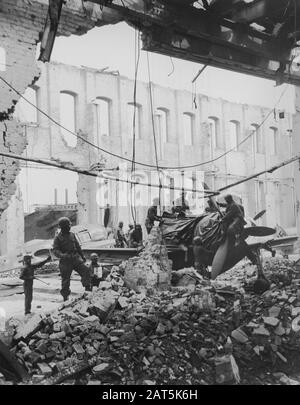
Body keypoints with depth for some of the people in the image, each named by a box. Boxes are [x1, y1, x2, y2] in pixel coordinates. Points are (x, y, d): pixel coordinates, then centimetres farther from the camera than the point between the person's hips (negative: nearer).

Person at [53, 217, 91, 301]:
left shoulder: (72, 235, 12)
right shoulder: (58, 238, -3)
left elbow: (77, 246, 22)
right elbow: (55, 250, -11)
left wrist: (82, 256, 25)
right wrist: (62, 255, -30)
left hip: (75, 257, 4)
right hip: (65, 261, -4)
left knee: (85, 270, -16)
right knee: (65, 278, 2)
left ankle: (87, 287, -9)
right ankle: (65, 296, 16)